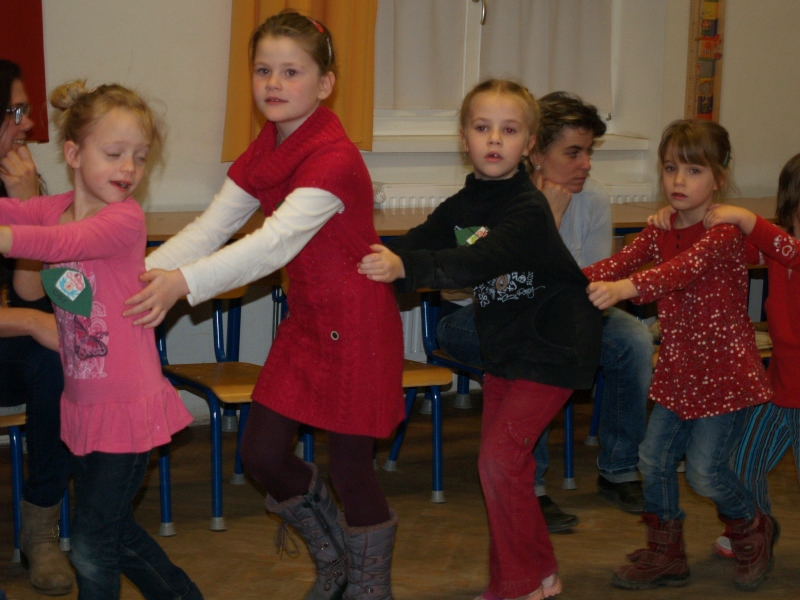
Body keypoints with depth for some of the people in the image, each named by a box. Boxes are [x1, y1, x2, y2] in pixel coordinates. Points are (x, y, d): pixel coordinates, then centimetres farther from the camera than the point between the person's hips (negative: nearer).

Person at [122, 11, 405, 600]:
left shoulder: (334, 159, -24)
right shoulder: (263, 154, 4)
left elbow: (277, 242, -36)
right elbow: (209, 229, 0)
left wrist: (184, 282, -46)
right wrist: (142, 275, -15)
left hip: (356, 327, -8)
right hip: (306, 319, 8)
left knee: (350, 467, -1)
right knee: (261, 452, 9)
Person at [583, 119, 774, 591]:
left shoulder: (725, 231, -17)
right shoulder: (659, 232, 7)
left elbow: (685, 267, -36)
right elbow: (618, 263, -6)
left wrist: (624, 288, -51)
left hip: (725, 372, -7)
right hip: (679, 370, 7)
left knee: (705, 470, -4)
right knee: (654, 458, 6)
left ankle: (754, 529, 25)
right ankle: (665, 553, 24)